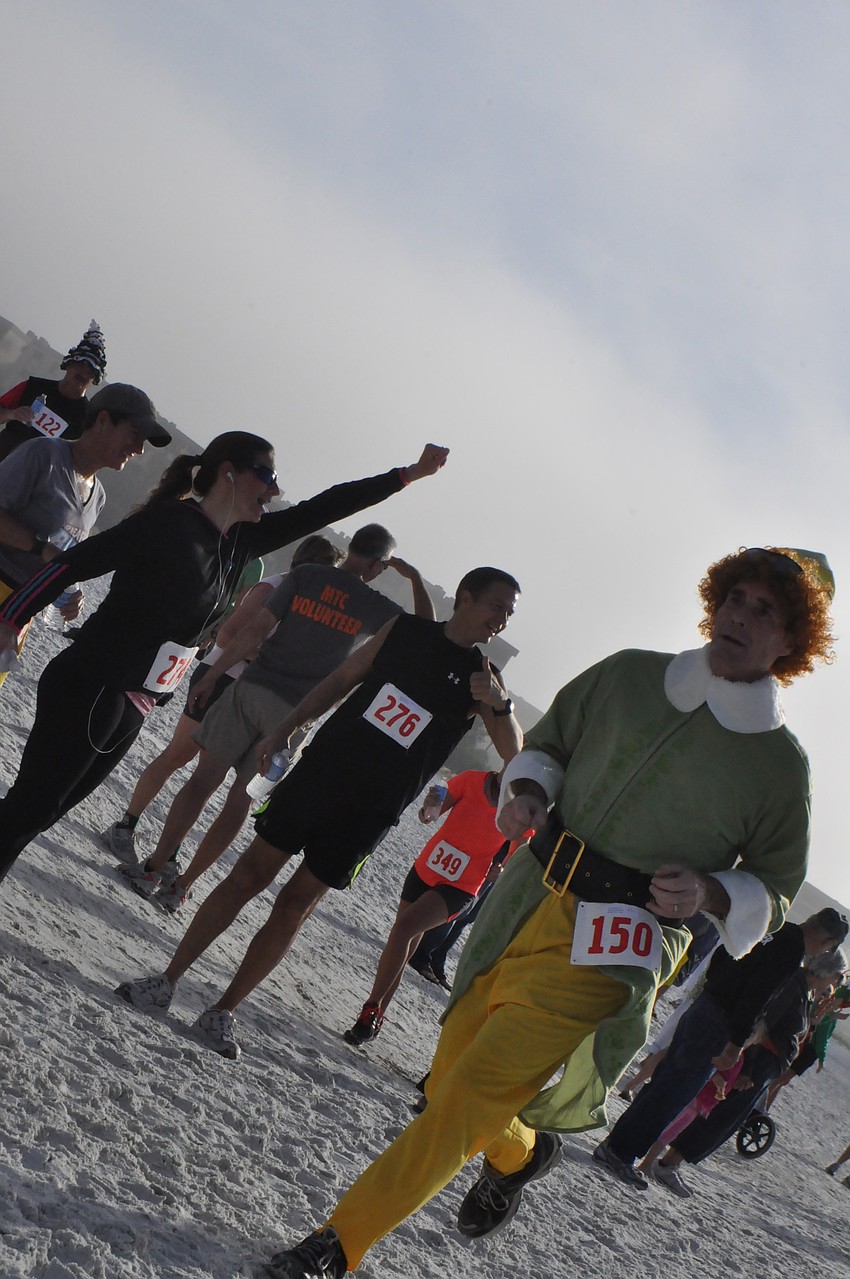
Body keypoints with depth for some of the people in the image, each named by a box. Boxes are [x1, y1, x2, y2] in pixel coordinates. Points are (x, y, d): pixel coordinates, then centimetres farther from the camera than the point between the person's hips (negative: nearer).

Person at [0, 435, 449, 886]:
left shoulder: (240, 541, 9)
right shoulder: (169, 522, -14)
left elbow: (320, 509, 16)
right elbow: (72, 563, -15)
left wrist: (409, 474, 18)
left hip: (133, 708, 8)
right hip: (90, 692, -8)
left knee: (42, 809, 12)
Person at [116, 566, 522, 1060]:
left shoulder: (483, 677, -2)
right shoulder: (404, 630, 3)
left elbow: (515, 755, -8)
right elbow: (342, 680, 12)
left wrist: (501, 705, -27)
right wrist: (285, 730, 6)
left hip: (368, 814, -1)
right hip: (319, 771, 1)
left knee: (295, 906, 2)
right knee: (249, 875, 0)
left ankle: (224, 1012, 12)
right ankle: (167, 982, 8)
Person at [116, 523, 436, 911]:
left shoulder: (304, 575, -1)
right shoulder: (378, 609, -1)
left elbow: (255, 631, -5)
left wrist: (210, 676, -1)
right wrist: (415, 578, 16)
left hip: (253, 687, 0)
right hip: (295, 712, 0)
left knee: (204, 777, 7)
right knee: (240, 800, 8)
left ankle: (154, 868, 5)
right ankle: (181, 886, 11)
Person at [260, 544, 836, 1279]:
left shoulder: (779, 764, -5)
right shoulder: (628, 677, 4)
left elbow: (775, 891, 3)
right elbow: (548, 742, 17)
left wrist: (707, 892, -17)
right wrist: (529, 791, -5)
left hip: (613, 953, -5)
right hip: (529, 900, 5)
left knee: (471, 1099, -12)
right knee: (450, 1075, 15)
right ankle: (521, 1154, 48)